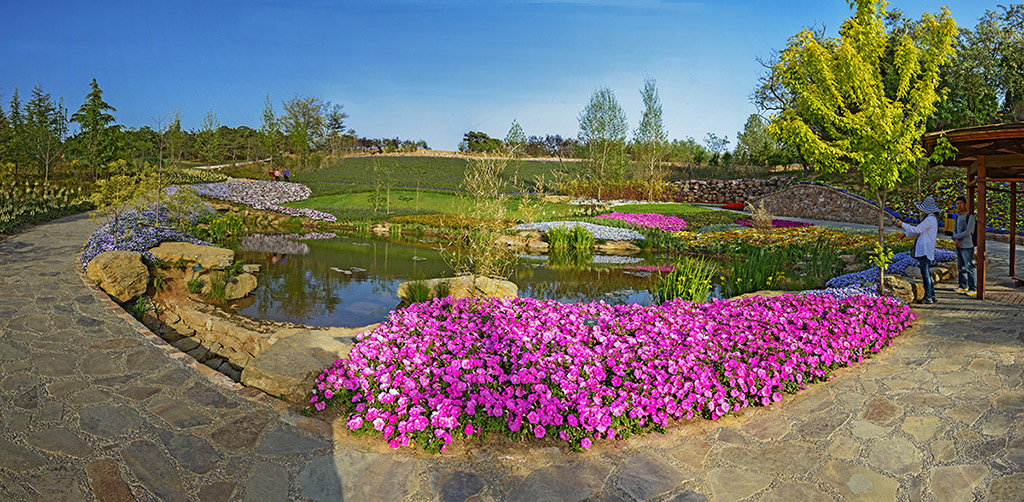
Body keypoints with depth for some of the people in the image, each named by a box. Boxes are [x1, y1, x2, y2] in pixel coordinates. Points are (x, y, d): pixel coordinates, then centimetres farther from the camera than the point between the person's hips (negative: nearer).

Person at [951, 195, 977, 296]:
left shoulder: (970, 216, -11)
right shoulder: (958, 216, 12)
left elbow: (968, 232, -17)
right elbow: (954, 230, 12)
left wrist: (955, 237, -5)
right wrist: (957, 240, -4)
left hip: (967, 246, -7)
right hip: (959, 246, 7)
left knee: (969, 268, -6)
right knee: (960, 267, 13)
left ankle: (973, 289, -2)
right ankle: (963, 286, 22)